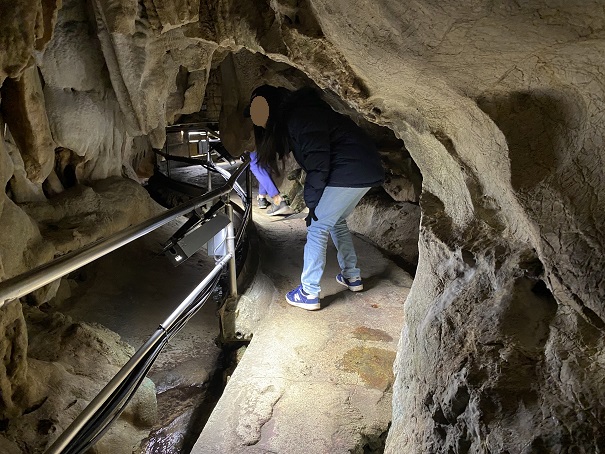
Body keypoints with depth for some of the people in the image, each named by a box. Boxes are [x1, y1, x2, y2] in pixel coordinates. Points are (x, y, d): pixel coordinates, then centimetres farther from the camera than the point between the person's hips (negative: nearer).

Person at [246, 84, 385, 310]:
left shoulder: (299, 118, -16)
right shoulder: (292, 117, 15)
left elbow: (318, 166, -18)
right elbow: (314, 162, 15)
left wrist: (312, 204, -11)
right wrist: (312, 201, 7)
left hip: (350, 172, -10)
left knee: (318, 228, -4)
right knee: (336, 222, 23)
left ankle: (309, 294, 2)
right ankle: (352, 277, 32)